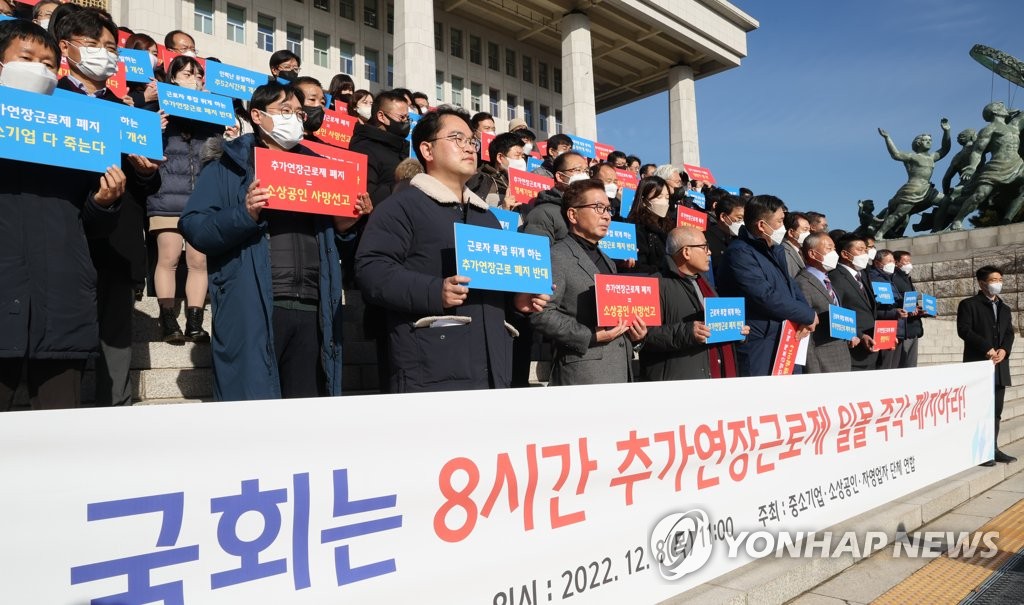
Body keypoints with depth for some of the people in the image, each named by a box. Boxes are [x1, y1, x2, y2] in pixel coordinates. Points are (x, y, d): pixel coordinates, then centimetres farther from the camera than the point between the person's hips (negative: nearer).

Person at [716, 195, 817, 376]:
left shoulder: (775, 250, 15)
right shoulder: (740, 253, -16)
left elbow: (791, 286, 19)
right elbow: (767, 298, -22)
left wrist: (805, 320, -2)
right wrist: (809, 316, -8)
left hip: (788, 345, 9)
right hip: (758, 353, -9)